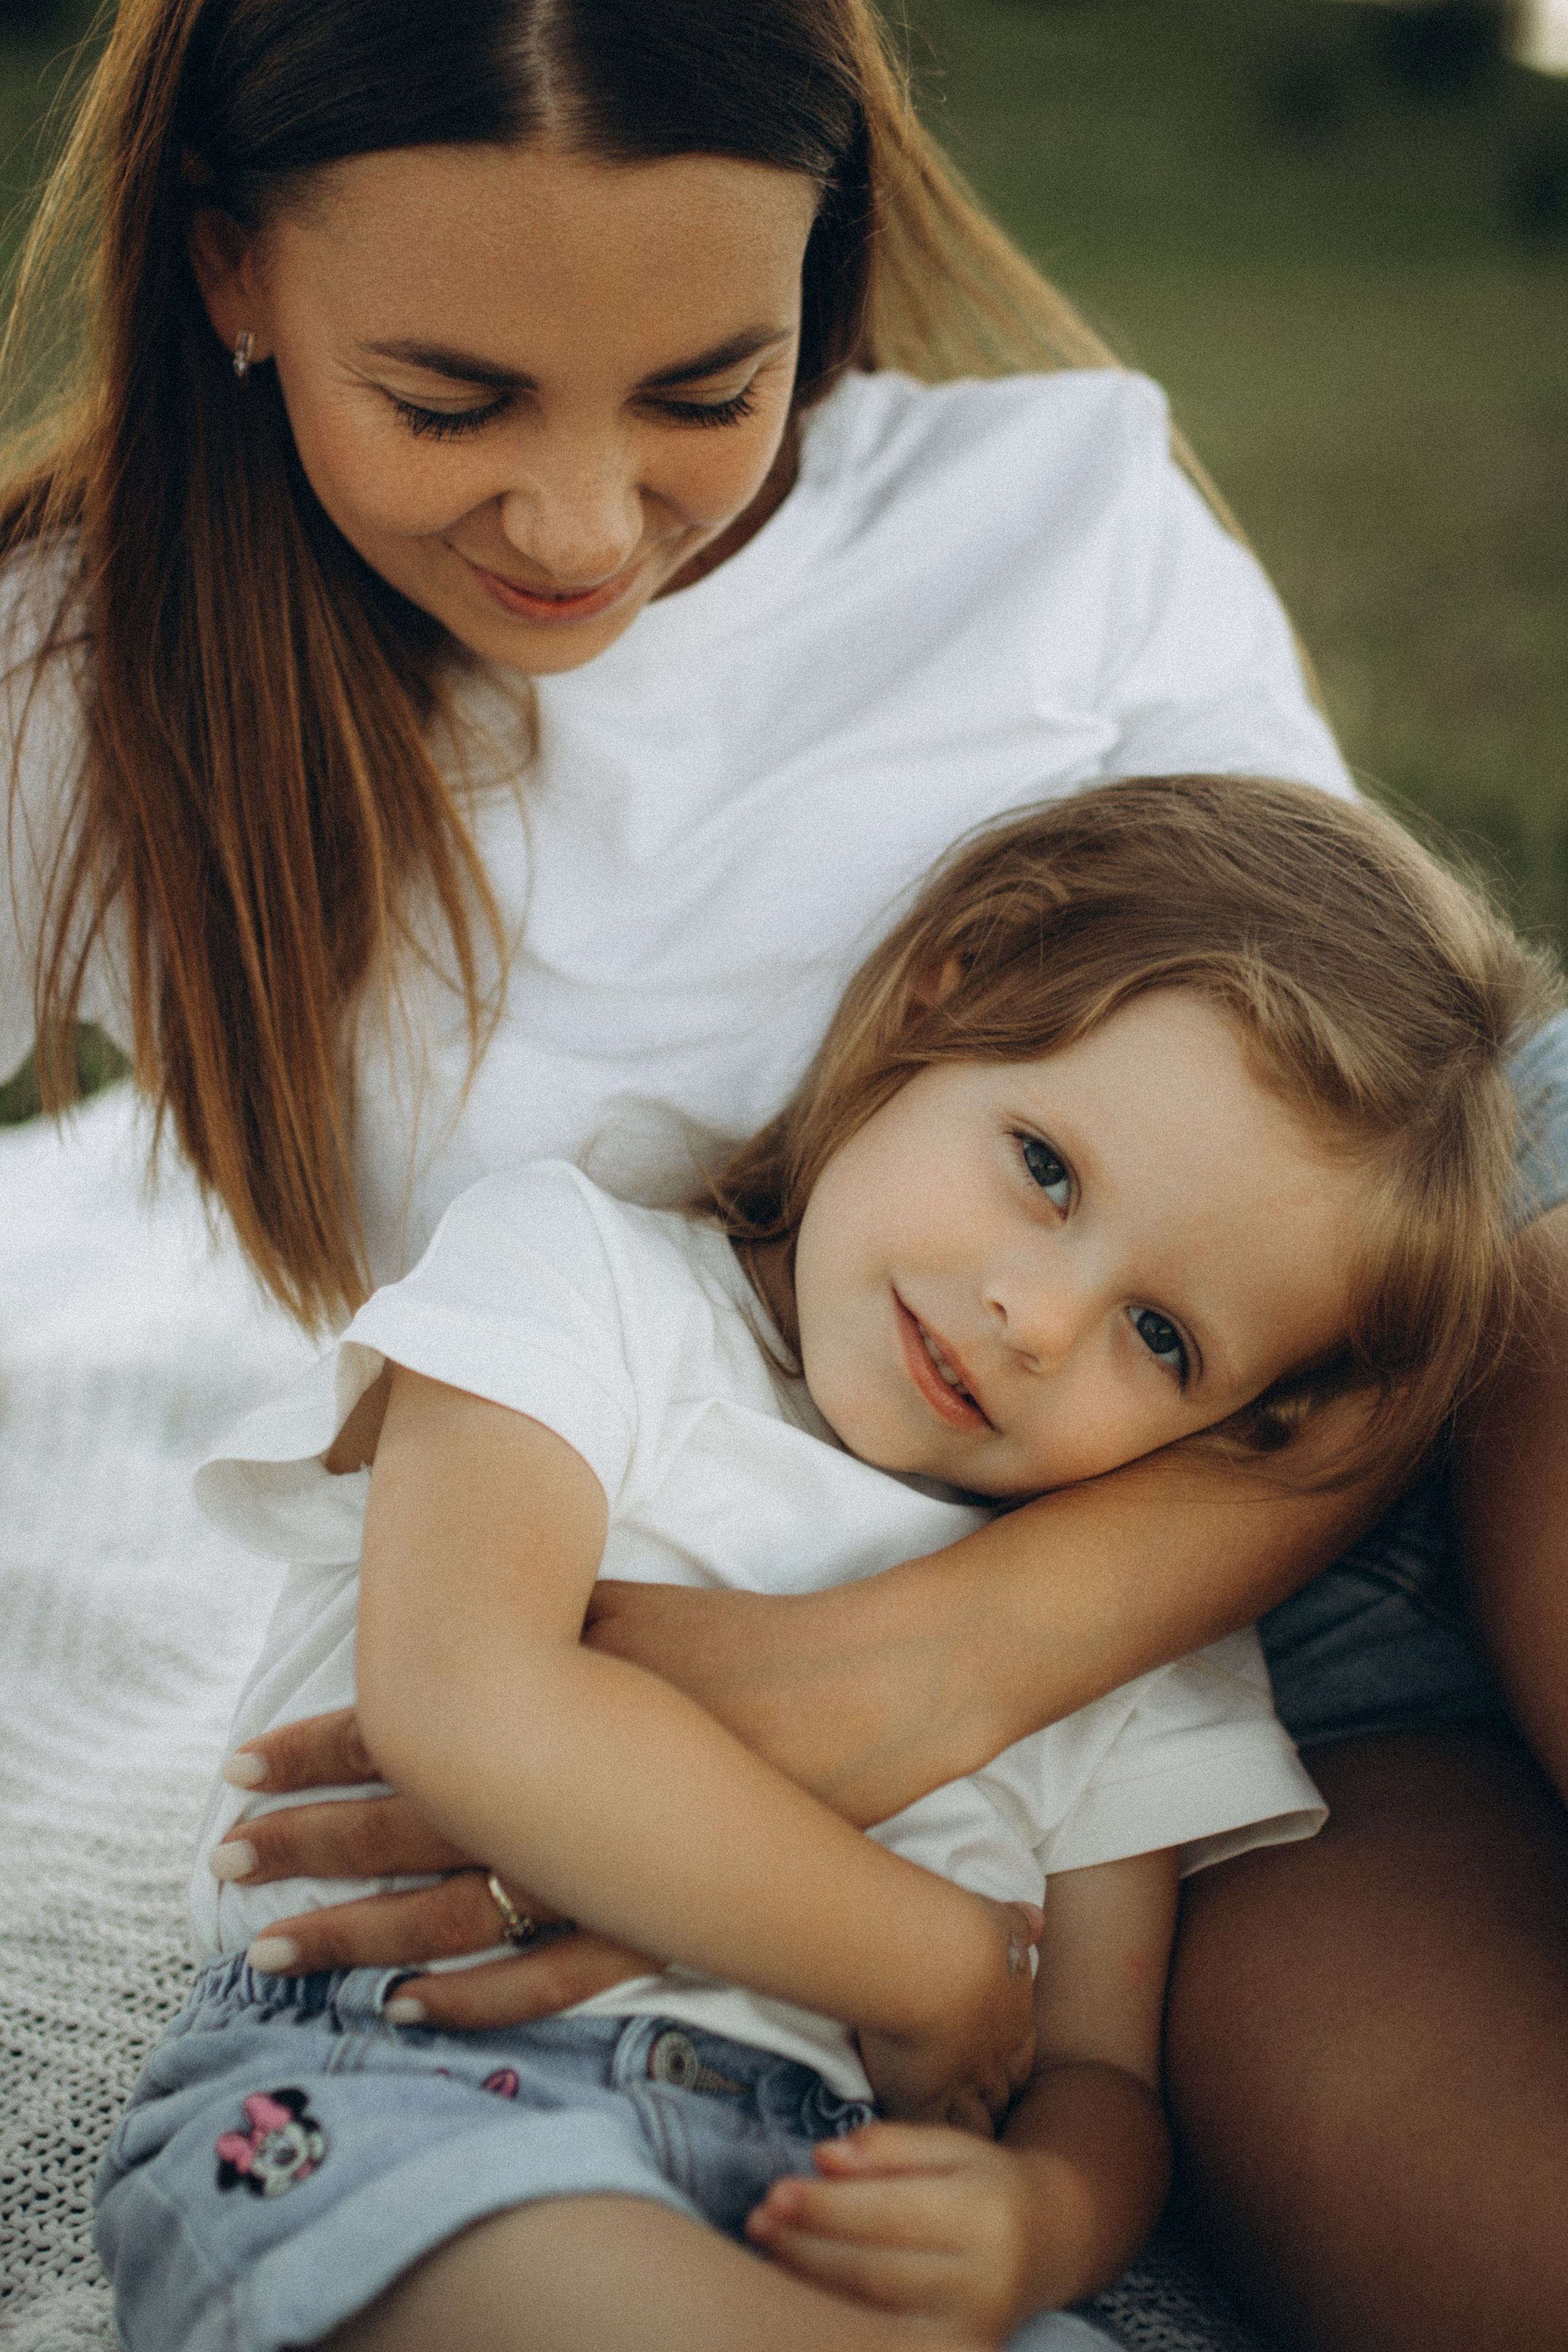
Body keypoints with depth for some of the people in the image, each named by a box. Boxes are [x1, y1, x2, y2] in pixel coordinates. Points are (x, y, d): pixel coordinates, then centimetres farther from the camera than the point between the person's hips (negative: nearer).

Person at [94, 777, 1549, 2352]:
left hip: (825, 2185, 4)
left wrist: (1037, 2221, -12)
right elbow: (468, 1699, -12)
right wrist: (936, 1968, -6)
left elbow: (1100, 2072, 15)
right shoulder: (574, 1267, 5)